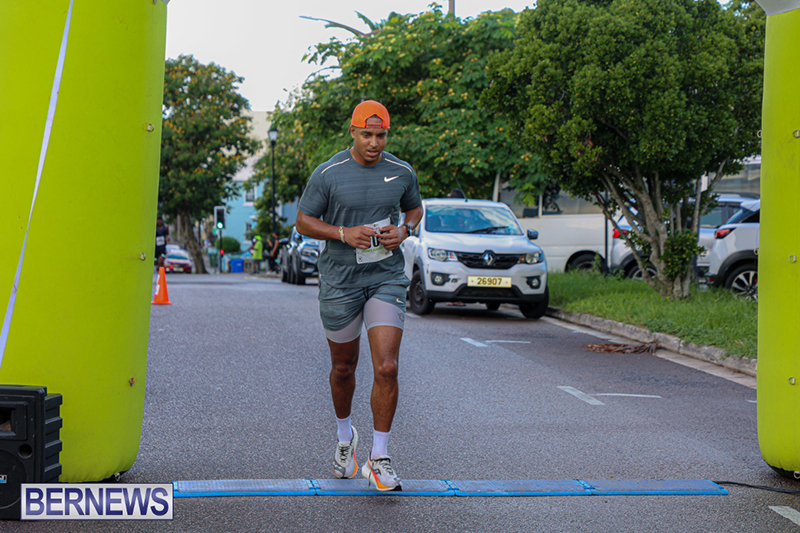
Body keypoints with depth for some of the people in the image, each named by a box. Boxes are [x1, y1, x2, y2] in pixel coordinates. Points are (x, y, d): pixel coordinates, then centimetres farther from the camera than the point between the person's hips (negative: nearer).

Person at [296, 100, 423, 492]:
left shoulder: (401, 172, 1)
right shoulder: (328, 174, -7)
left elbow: (414, 208, 18)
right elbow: (304, 221, -1)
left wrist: (403, 230, -4)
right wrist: (344, 233, -17)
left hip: (386, 279, 1)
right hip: (339, 281, -1)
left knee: (386, 368, -12)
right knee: (343, 368, 13)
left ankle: (379, 459, -2)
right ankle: (345, 436, 41)